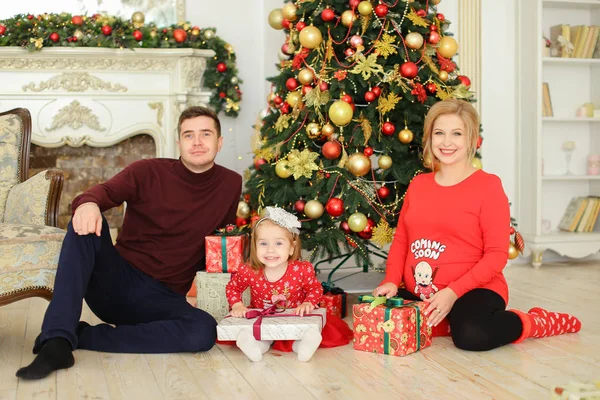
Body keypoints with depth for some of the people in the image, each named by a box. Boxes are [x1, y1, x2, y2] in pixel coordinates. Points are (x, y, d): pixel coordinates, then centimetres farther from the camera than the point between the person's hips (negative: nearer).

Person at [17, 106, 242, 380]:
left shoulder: (231, 185, 3)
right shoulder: (148, 172, -2)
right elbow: (107, 191, -18)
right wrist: (88, 203, -42)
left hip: (163, 299, 1)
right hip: (116, 281, -1)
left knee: (205, 331, -32)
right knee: (86, 225, -28)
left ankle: (80, 335, -22)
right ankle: (57, 342, -35)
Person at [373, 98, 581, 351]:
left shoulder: (488, 185, -7)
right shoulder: (418, 184, 9)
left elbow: (497, 254, -11)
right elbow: (401, 239, 12)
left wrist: (452, 292, -20)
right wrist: (391, 281, -7)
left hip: (474, 291, -5)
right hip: (417, 295, 5)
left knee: (471, 336, -35)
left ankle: (533, 322, -1)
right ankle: (445, 321, 5)